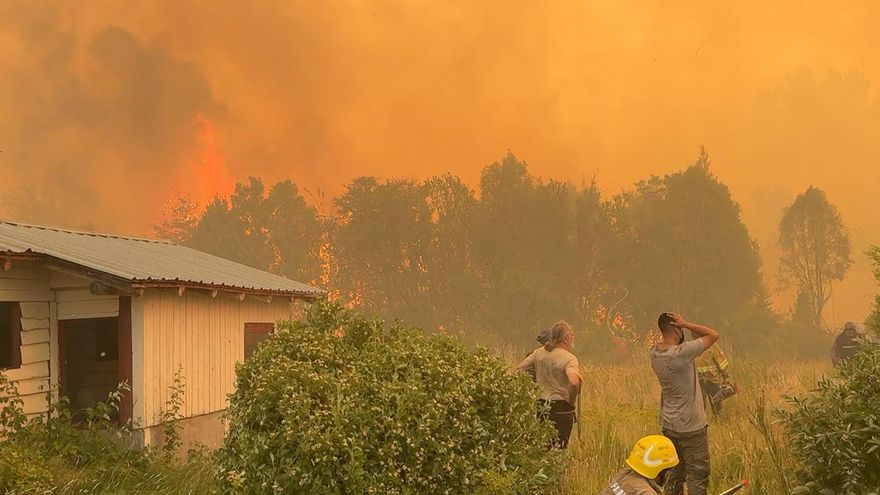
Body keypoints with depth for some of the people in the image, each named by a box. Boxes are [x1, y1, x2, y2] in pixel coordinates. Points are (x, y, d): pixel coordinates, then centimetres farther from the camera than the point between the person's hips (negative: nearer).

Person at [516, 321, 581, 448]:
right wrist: (571, 400, -13)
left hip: (541, 406, 6)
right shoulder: (569, 358, -14)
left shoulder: (539, 353, 3)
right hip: (561, 408, -5)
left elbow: (518, 369, 4)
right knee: (558, 448, 4)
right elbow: (574, 382, -31)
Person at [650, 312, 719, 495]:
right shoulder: (682, 353, -25)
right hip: (691, 427, -7)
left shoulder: (655, 353, -4)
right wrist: (686, 324, -14)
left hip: (669, 425, 7)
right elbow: (713, 335, -16)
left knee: (674, 475, 17)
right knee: (697, 476, 4)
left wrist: (685, 327, -4)